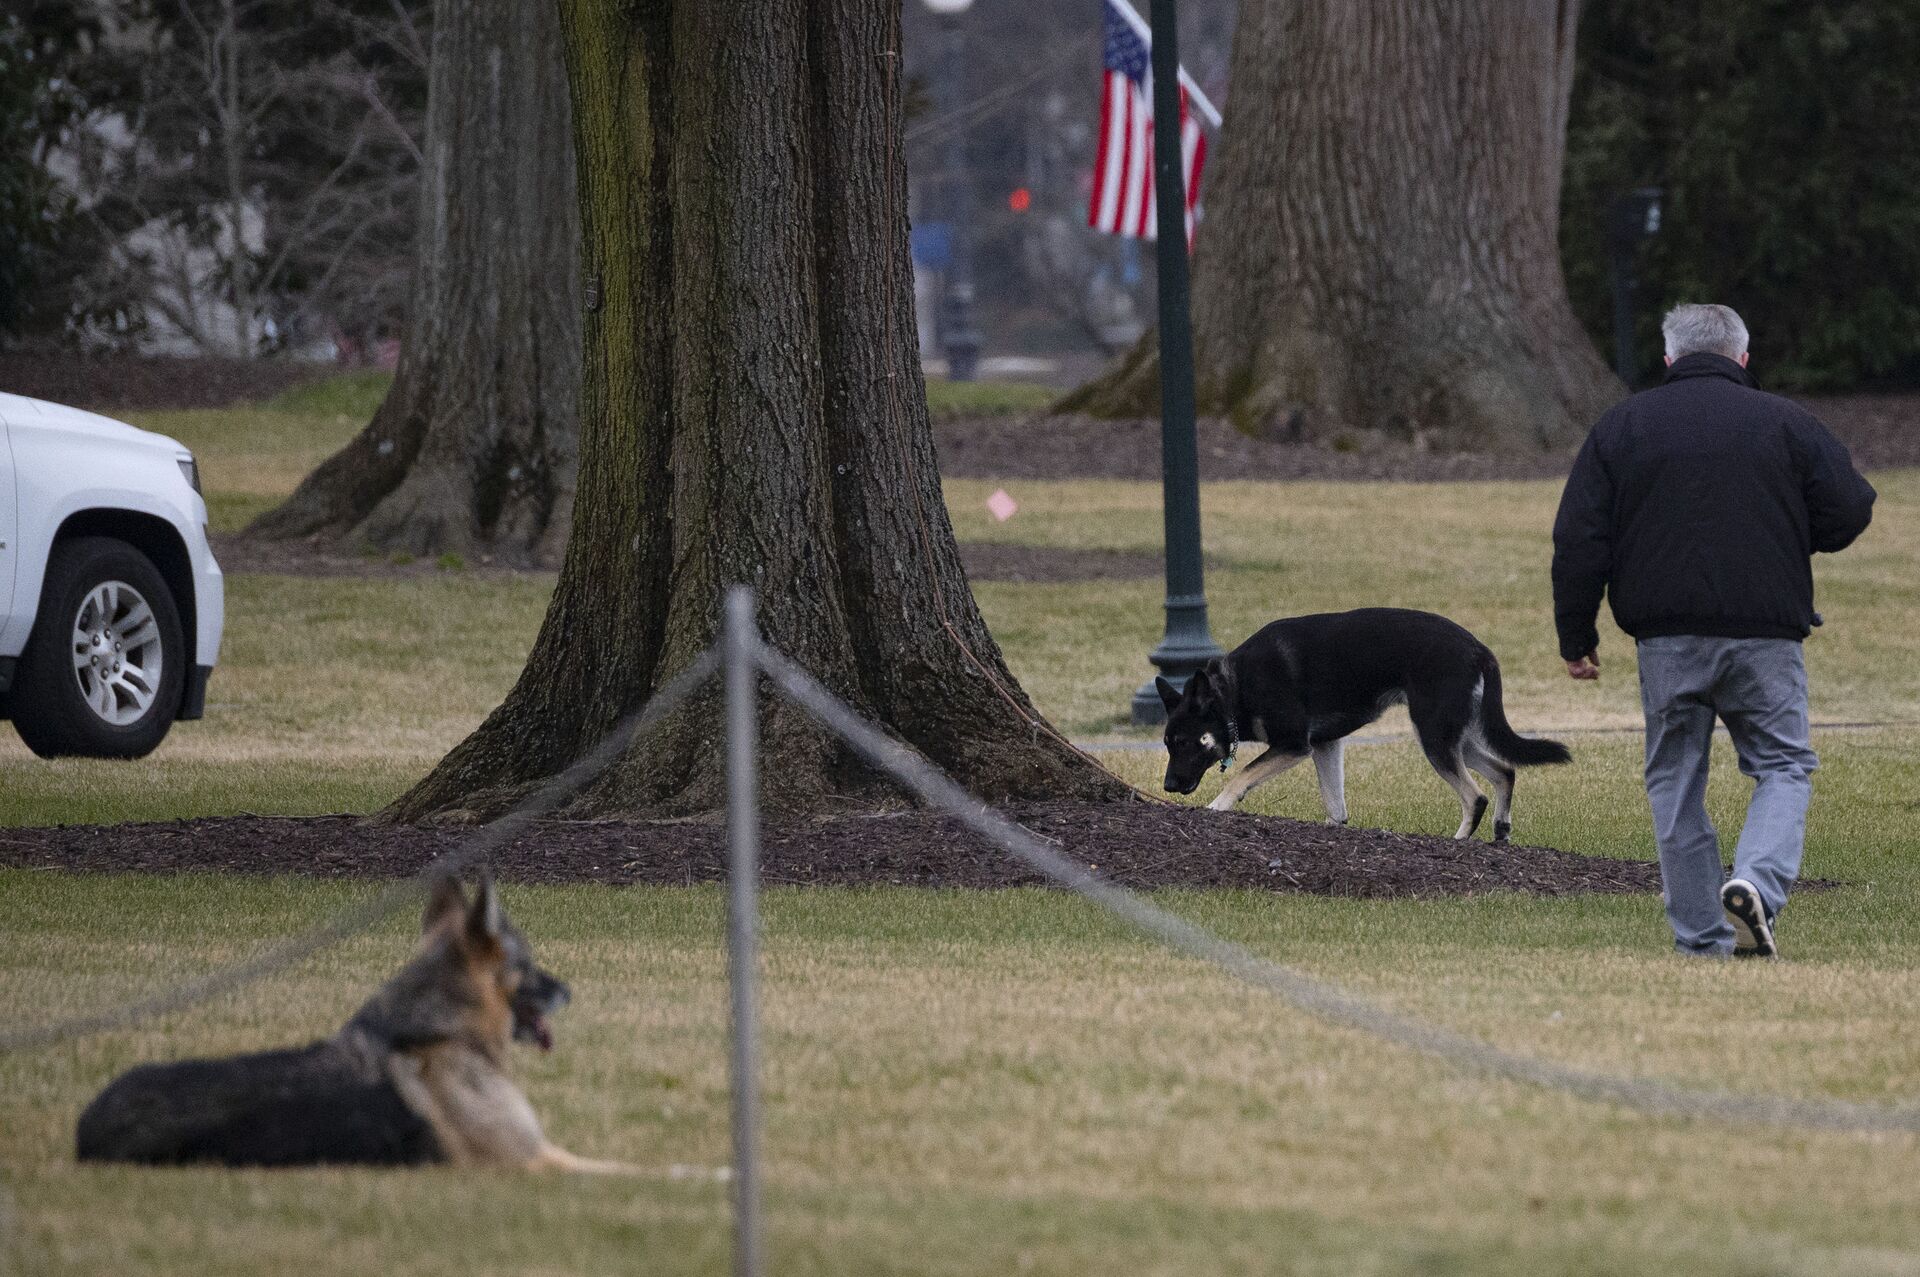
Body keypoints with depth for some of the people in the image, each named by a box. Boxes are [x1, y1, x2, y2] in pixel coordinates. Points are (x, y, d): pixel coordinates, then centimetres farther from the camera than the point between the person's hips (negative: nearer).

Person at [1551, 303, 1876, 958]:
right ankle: (1758, 883, -19)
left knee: (1675, 782, 11)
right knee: (1783, 767, 8)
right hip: (1765, 634, -1)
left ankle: (1702, 942, 9)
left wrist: (1576, 636, 10)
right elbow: (1848, 515, 3)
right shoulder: (1787, 424, 2)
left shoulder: (1619, 427, 6)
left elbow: (1578, 542, 3)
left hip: (1666, 640, 1)